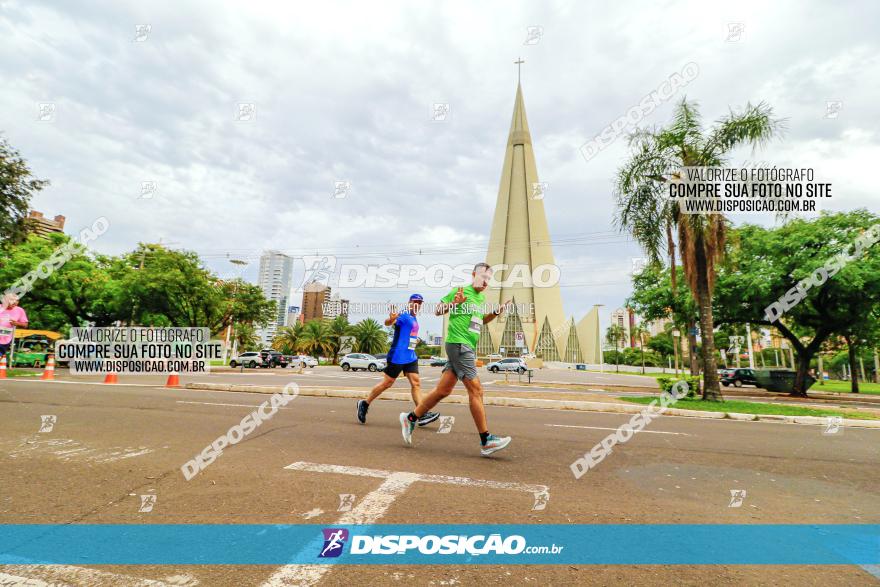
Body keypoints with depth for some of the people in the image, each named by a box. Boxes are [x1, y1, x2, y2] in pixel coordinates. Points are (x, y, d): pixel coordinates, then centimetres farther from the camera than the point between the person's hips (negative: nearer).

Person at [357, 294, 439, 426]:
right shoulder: (404, 316, -11)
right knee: (387, 383, 0)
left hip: (411, 357, 8)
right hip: (398, 356, -8)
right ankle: (364, 404, 17)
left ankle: (422, 415, -3)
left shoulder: (414, 319, 16)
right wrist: (391, 319, -52)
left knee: (416, 383, -1)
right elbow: (388, 322, -32)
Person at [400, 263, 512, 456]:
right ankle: (486, 441, -2)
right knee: (476, 390, -9)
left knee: (443, 390, 9)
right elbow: (438, 311, -1)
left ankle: (411, 418, 22)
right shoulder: (460, 291, -5)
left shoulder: (481, 298, 19)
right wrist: (453, 303, -19)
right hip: (459, 345, -9)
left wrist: (496, 312, 17)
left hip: (468, 348, 9)